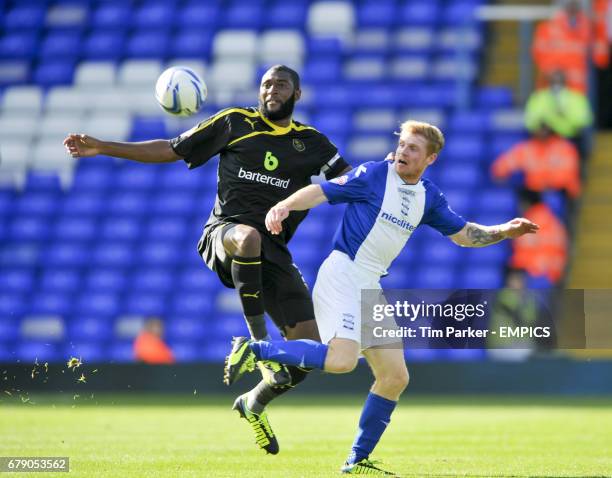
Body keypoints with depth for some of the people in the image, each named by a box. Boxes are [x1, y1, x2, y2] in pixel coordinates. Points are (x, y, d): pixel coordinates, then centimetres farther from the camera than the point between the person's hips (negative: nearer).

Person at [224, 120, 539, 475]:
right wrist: (284, 206, -28)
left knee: (395, 376, 4)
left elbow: (464, 234, 21)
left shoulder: (429, 198, 12)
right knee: (342, 359, -29)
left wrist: (504, 232, 7)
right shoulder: (373, 174, -6)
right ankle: (254, 349, -15)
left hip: (370, 286, 8)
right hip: (342, 274, -7)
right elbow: (321, 192, -11)